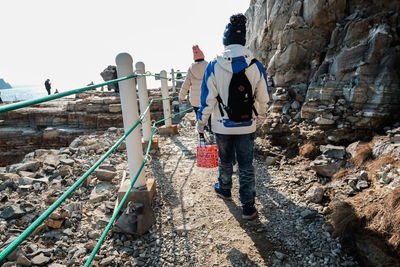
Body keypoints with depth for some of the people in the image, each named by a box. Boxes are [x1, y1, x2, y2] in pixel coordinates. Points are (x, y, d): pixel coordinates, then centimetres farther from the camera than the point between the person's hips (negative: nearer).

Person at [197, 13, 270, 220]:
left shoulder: (214, 66, -11)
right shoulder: (256, 66, -5)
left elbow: (207, 99, -8)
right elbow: (263, 98, 4)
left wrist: (201, 122, 5)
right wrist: (260, 115, 22)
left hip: (222, 125, -1)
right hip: (247, 125, 1)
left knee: (225, 161, 21)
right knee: (246, 166, 11)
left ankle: (224, 189, 44)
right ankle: (248, 207, 17)